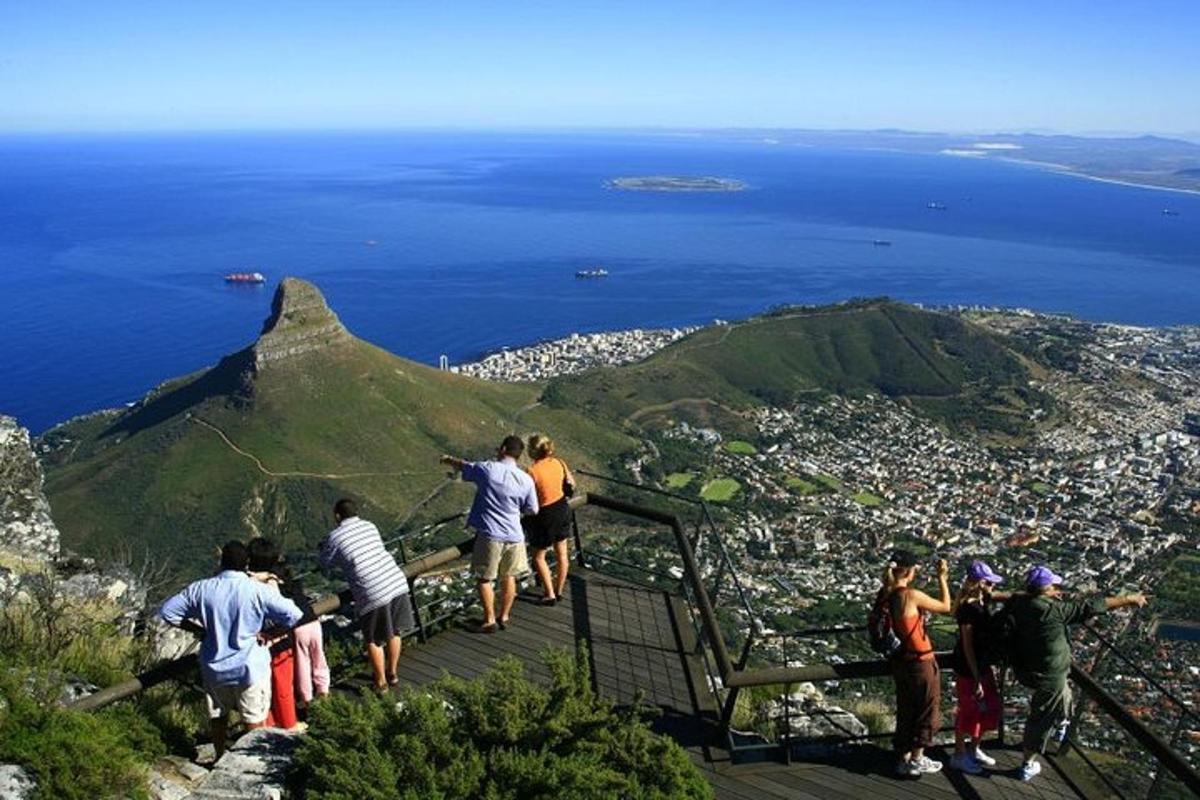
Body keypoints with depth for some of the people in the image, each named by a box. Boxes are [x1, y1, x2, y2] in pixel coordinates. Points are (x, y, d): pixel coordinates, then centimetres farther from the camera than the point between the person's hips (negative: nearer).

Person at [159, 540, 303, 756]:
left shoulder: (201, 589, -10)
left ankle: (220, 759, 42)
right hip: (250, 667, -4)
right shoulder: (258, 591, -19)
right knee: (254, 722, 13)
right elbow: (294, 616, -20)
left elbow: (167, 611, 1)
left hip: (214, 667, 4)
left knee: (219, 716, 25)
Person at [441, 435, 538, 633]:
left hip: (490, 535, -3)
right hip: (514, 535, 3)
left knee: (484, 579, 11)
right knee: (508, 577, 19)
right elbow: (532, 510, 6)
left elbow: (463, 466, 9)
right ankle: (504, 617, 28)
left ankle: (490, 620, 15)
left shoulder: (487, 469, -11)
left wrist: (448, 459, 30)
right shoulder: (526, 480, -4)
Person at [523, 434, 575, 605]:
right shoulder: (558, 462, -8)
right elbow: (571, 485, 5)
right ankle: (558, 591, 33)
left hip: (544, 515, -6)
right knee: (561, 554, 19)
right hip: (562, 509, 6)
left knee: (538, 557, 15)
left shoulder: (532, 471, -25)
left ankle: (550, 595, 18)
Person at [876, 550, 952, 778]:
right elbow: (945, 607, -11)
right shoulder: (912, 596, -24)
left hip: (900, 662, 7)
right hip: (921, 662, -7)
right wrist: (942, 578, -4)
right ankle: (917, 761, 21)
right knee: (927, 712, 12)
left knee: (905, 710, 19)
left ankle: (903, 758, 28)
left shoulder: (884, 594, -4)